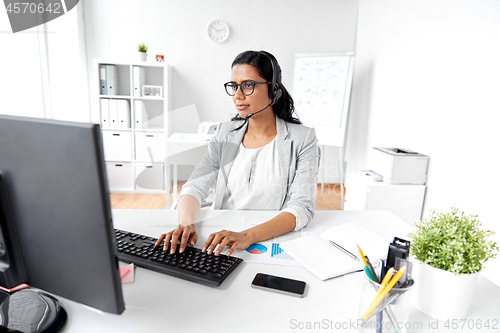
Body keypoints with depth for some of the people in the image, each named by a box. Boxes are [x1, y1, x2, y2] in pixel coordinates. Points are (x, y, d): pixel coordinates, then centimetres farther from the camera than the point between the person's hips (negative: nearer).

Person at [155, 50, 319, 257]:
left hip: (274, 241, -1)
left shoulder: (302, 139, -6)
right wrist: (186, 223, -23)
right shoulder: (225, 134, 5)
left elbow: (302, 207, -16)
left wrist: (247, 236, -30)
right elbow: (195, 187, -2)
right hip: (221, 241, 2)